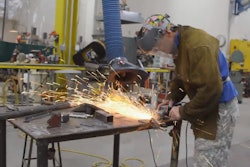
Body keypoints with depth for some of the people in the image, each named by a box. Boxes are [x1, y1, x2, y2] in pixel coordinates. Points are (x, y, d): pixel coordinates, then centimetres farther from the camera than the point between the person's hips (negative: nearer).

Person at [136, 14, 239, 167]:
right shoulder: (179, 44, 5)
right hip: (206, 107, 10)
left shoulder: (198, 46, -27)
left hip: (219, 109, -9)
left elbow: (211, 90, -29)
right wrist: (171, 98, 2)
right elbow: (181, 77, 17)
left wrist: (184, 112, -20)